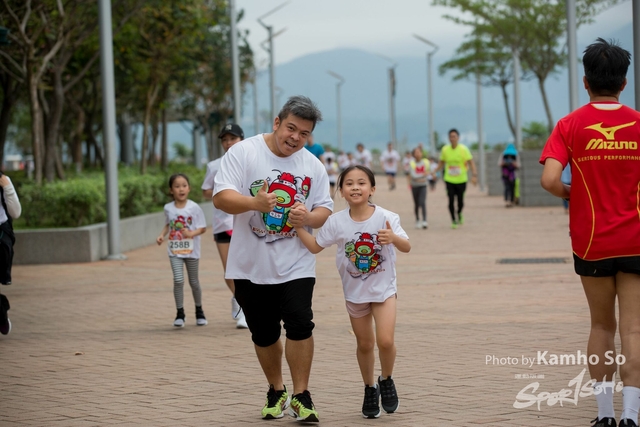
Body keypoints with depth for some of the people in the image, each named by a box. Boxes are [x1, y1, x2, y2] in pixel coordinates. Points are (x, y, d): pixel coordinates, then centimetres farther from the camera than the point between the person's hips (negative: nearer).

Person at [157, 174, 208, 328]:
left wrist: (191, 233, -25)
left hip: (191, 251, -1)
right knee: (178, 280, -14)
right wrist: (162, 235, 0)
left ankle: (199, 311, 32)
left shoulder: (194, 208, -10)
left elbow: (203, 228, -6)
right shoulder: (168, 208, 0)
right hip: (175, 251, 1)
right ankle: (180, 314, -3)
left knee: (194, 282, 11)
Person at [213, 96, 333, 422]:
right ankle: (276, 391, 31)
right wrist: (255, 203, -32)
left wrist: (309, 217, -16)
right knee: (263, 333, 10)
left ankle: (301, 396, -4)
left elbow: (324, 211, 8)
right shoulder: (243, 153, -6)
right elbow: (221, 197, -13)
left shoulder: (313, 166, 5)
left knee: (300, 324, -14)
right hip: (250, 265, -1)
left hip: (296, 266, 1)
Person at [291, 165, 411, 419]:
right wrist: (298, 228, -12)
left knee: (385, 341, -16)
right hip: (354, 291, 2)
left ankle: (386, 380, 12)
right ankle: (370, 389, 33)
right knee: (364, 344, 12)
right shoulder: (337, 222, -9)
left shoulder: (386, 218, -15)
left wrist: (394, 238, -39)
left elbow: (406, 247, -19)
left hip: (383, 289, -2)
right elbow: (315, 246, 1)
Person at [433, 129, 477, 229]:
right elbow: (441, 163, 13)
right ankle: (454, 221, 8)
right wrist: (435, 171, -2)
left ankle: (459, 214, 36)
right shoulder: (445, 149, 0)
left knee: (460, 201, 3)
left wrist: (474, 175, -19)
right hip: (449, 180, 1)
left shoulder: (463, 149, -8)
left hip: (461, 180, -1)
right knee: (451, 200, -6)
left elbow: (471, 162, -7)